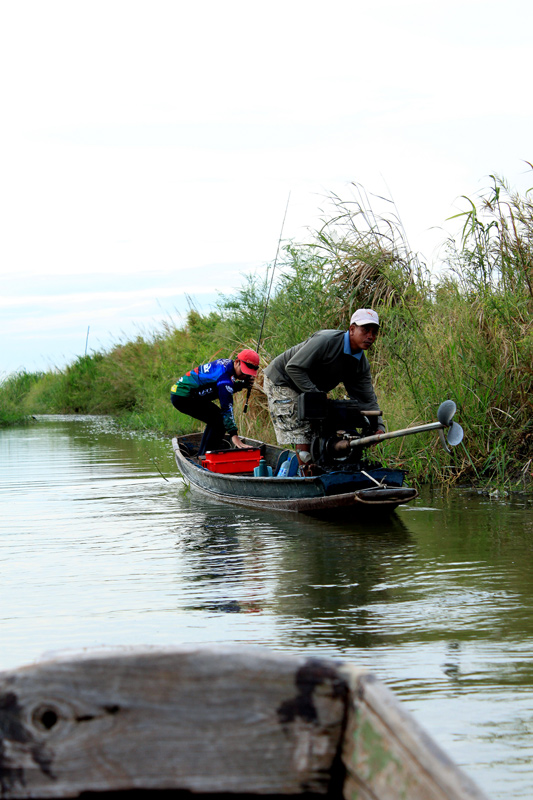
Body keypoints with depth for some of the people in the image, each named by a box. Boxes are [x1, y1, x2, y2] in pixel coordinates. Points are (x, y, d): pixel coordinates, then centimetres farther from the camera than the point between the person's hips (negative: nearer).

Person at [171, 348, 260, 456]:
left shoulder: (227, 363, 5)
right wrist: (234, 435, -32)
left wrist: (242, 384, -1)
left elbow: (225, 389, 18)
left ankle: (201, 456, 22)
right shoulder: (224, 374, -24)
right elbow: (227, 407, -29)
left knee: (215, 419, 18)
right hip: (183, 398, -11)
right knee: (220, 421, -11)